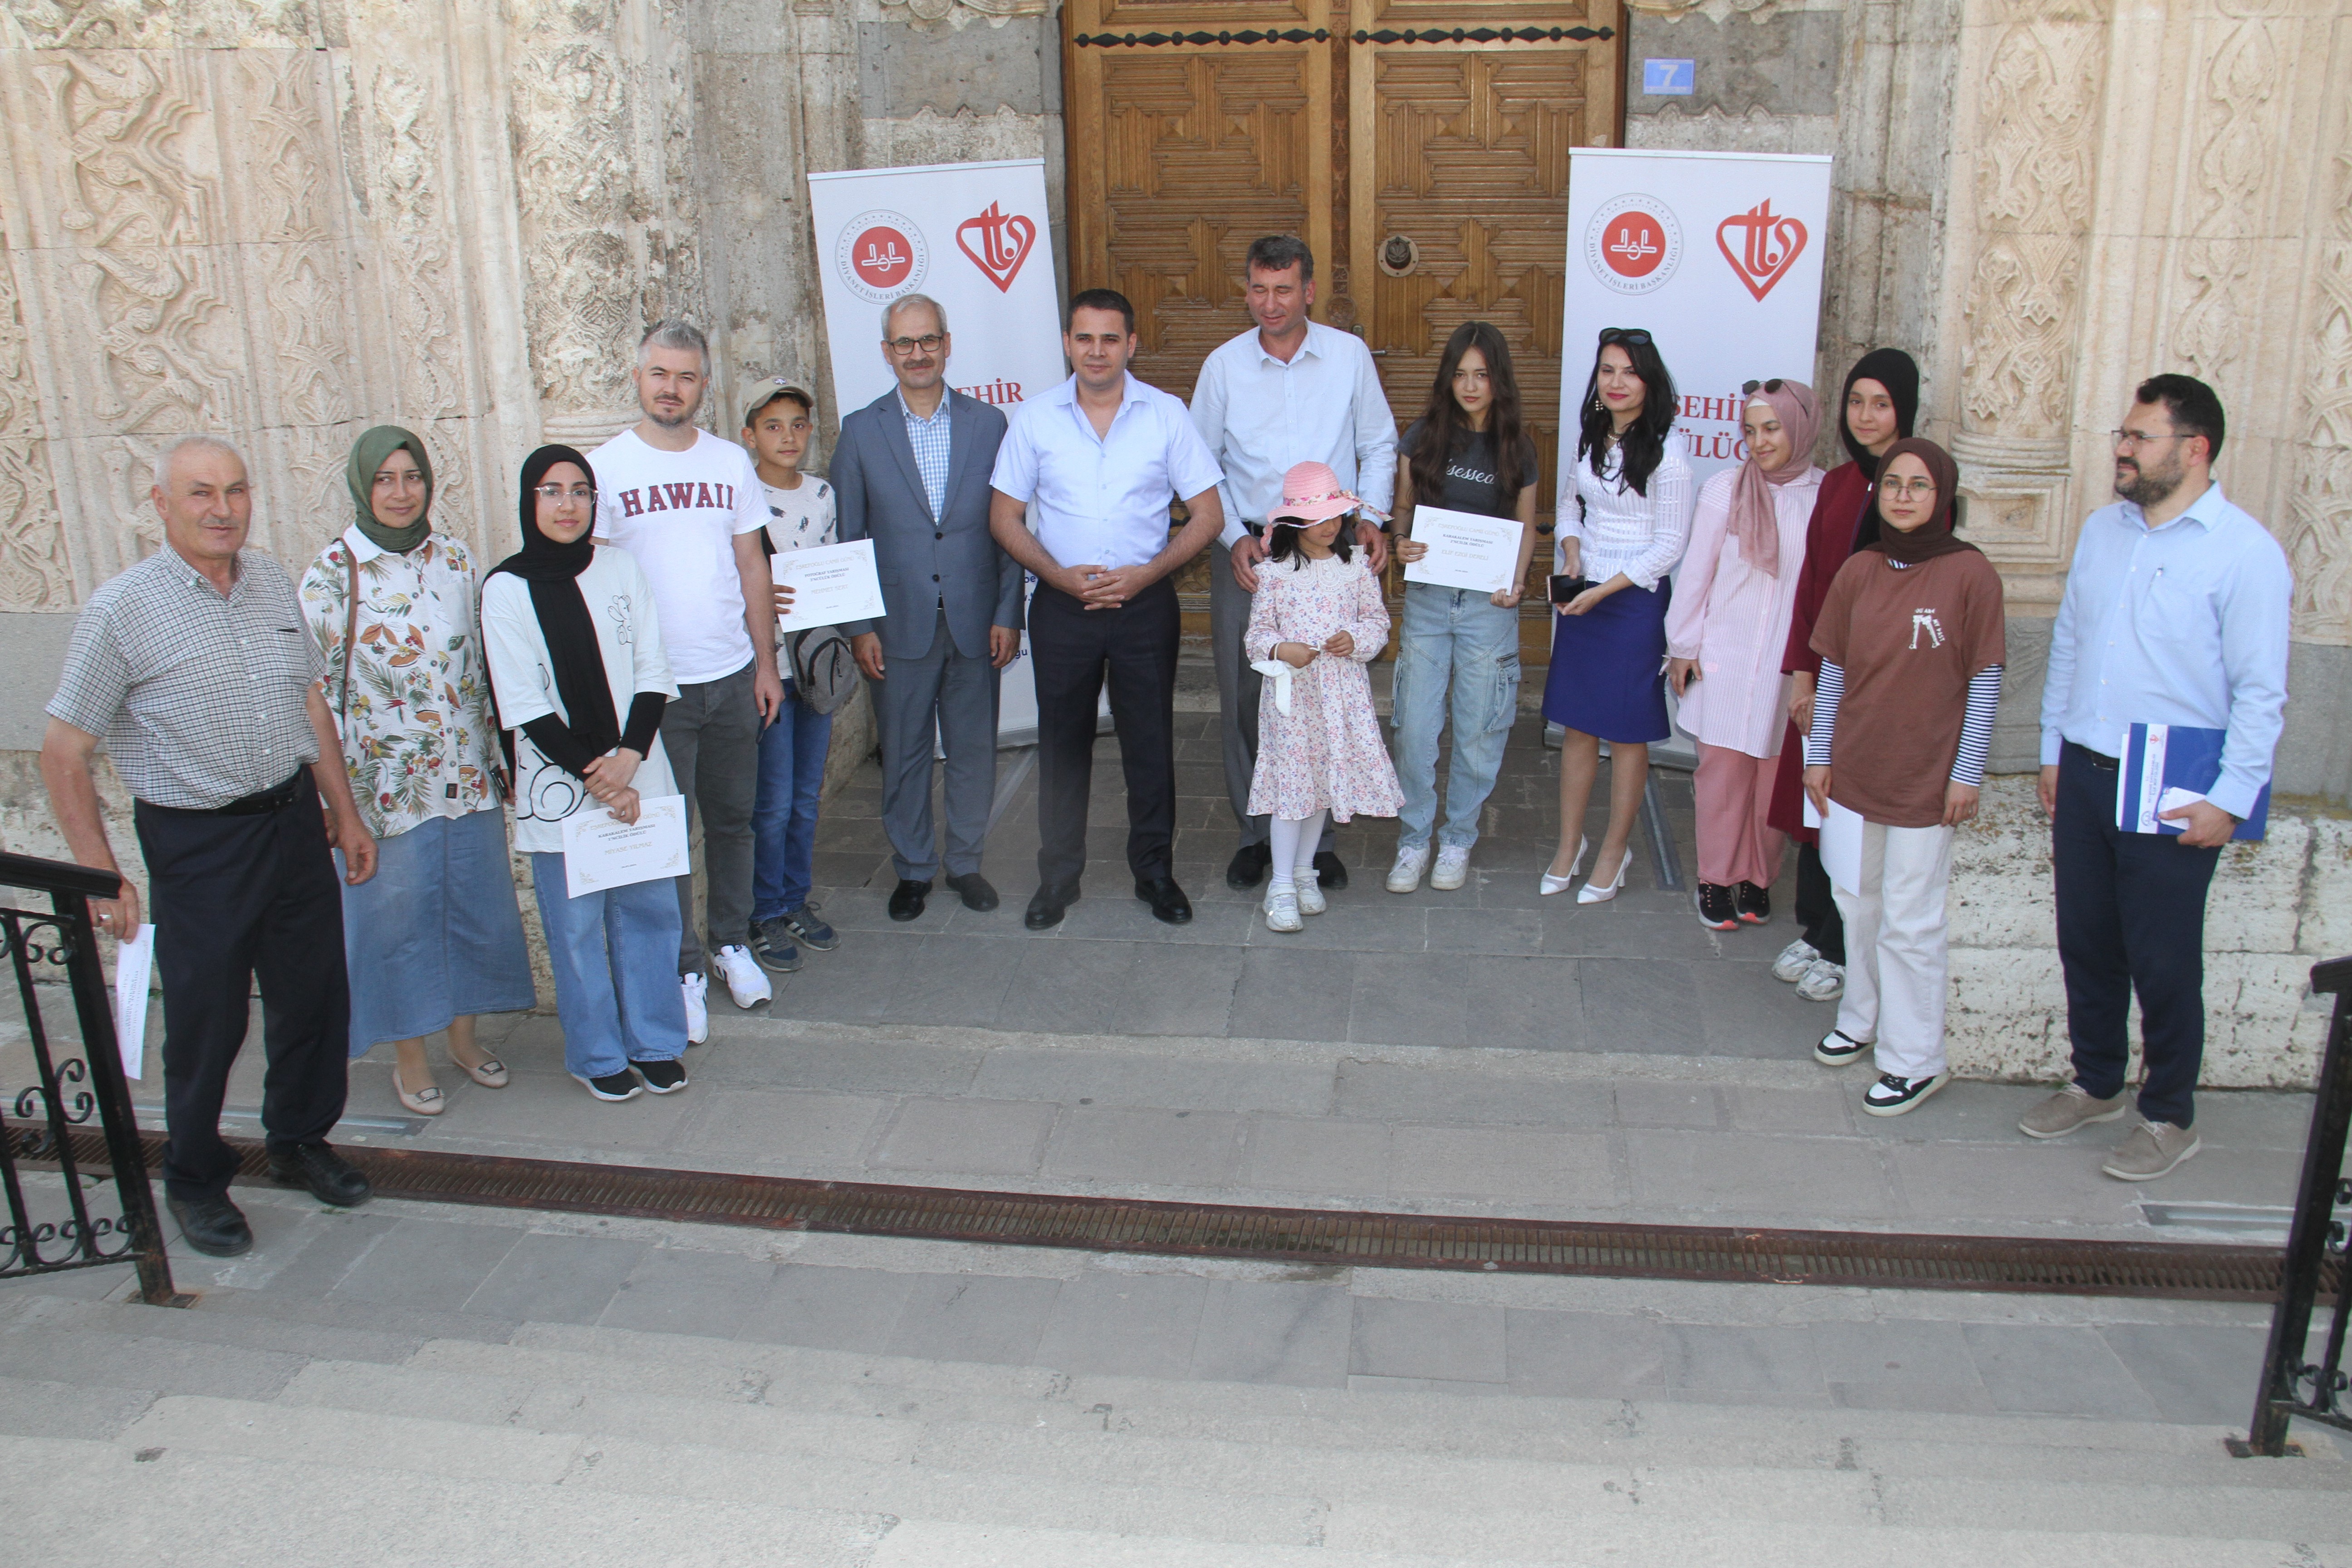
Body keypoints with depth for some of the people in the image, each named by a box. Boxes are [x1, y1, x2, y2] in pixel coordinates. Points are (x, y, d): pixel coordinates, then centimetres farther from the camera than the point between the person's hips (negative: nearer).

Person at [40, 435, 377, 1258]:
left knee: (314, 996, 13)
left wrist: (345, 812, 14)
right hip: (196, 843, -5)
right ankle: (195, 1181, 27)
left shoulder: (272, 582, 3)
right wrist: (101, 878, -12)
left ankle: (299, 1140, 35)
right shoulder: (120, 610, -13)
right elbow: (62, 754, -10)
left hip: (295, 819, 5)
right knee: (205, 1019, 6)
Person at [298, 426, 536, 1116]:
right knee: (397, 913, 7)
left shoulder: (456, 559, 4)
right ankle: (410, 1055, 23)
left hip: (467, 773, 4)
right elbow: (318, 687, -7)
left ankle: (464, 1035, 31)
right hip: (386, 779, -4)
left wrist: (495, 755, 10)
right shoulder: (331, 573, -7)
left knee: (476, 901, 11)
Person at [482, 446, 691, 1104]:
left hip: (638, 778, 3)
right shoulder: (506, 588, -5)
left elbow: (653, 674, 3)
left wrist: (629, 756, -10)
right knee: (577, 924, 5)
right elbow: (524, 707, -8)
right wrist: (592, 776, -11)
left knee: (648, 910, 9)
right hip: (559, 788, -3)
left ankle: (654, 1042, 25)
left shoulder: (619, 569, 4)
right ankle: (598, 1055, 22)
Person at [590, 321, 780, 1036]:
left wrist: (766, 663, 8)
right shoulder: (605, 467, -3)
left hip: (732, 677, 3)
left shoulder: (731, 462, 7)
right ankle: (684, 971, 14)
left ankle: (732, 944, 31)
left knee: (733, 820, 14)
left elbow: (753, 566, 11)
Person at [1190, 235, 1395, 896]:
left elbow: (1379, 446, 9)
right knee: (1244, 697, 4)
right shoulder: (1223, 365, 1)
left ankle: (1317, 835, 18)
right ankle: (1253, 834, 19)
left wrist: (1372, 518, -4)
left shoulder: (1349, 355, 1)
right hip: (1246, 550, 1)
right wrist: (1234, 537, -5)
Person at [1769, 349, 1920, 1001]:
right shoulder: (1836, 483, 9)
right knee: (1812, 797, 11)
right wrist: (1802, 672, 1)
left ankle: (1842, 950, 16)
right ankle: (1815, 930, 27)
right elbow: (1811, 581, 8)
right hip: (1824, 667, 6)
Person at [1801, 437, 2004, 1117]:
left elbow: (1985, 682, -7)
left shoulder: (1970, 574, -10)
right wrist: (1818, 754, 8)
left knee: (1909, 922, 2)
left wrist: (1967, 774, -8)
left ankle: (1913, 1061, 14)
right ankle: (1862, 1019, 36)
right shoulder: (1859, 571, 2)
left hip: (1925, 779, -4)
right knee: (1858, 903, 17)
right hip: (1853, 770, 5)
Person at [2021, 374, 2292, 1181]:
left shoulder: (2246, 552, -11)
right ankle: (2095, 1084, 33)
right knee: (2086, 942, 15)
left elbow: (2261, 691, -11)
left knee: (2163, 961, 4)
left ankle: (2169, 1117, 21)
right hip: (2085, 774, 6)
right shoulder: (2102, 529, 9)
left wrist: (2229, 800, -14)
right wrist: (2052, 750, 15)